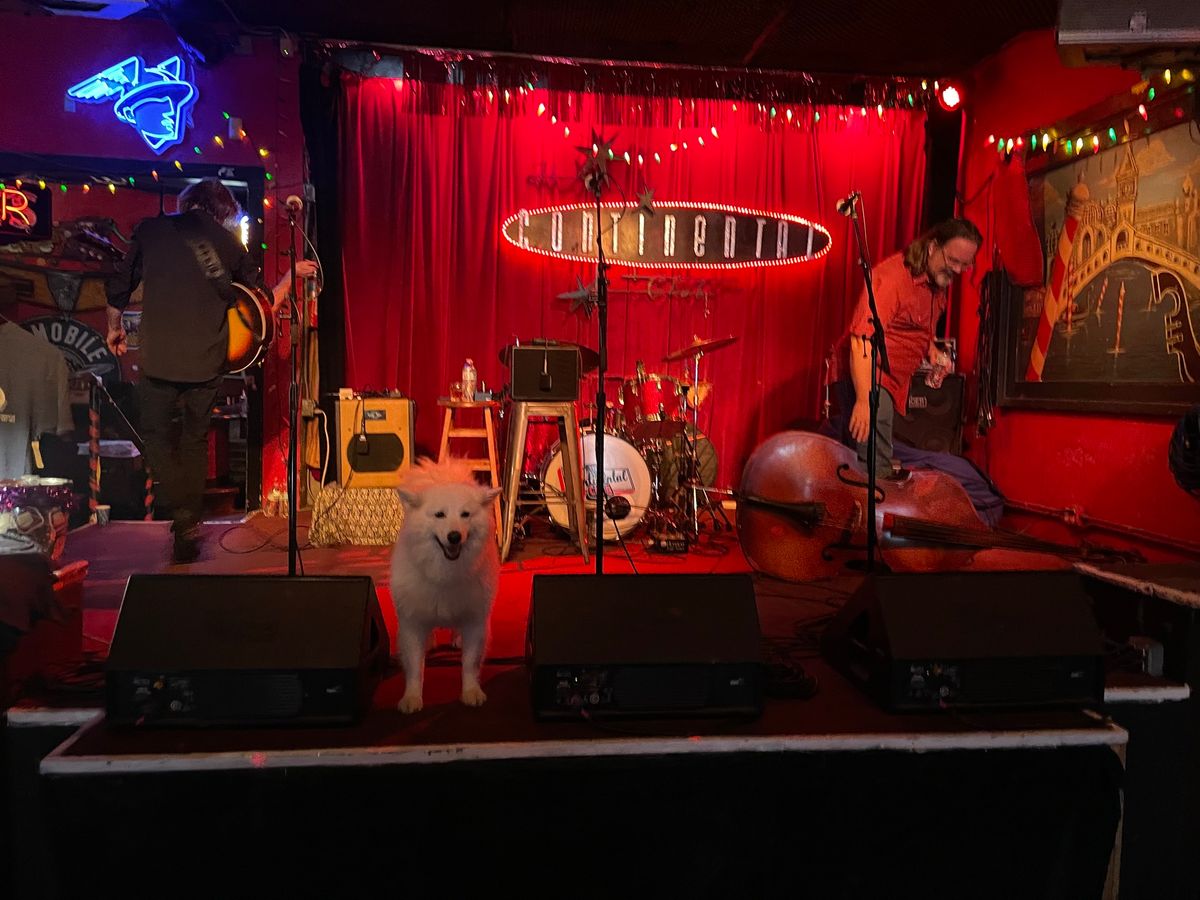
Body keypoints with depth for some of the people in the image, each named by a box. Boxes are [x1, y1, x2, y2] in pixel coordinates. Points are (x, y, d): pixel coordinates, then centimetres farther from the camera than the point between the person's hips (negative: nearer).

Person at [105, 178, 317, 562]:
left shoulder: (151, 229, 3)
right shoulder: (228, 243, 4)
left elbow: (118, 286, 6)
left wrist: (115, 328, 23)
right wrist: (293, 274, 25)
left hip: (159, 358, -1)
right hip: (206, 361, 2)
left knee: (156, 434, 13)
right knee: (195, 439, 18)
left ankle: (184, 516, -3)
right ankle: (192, 518, 25)